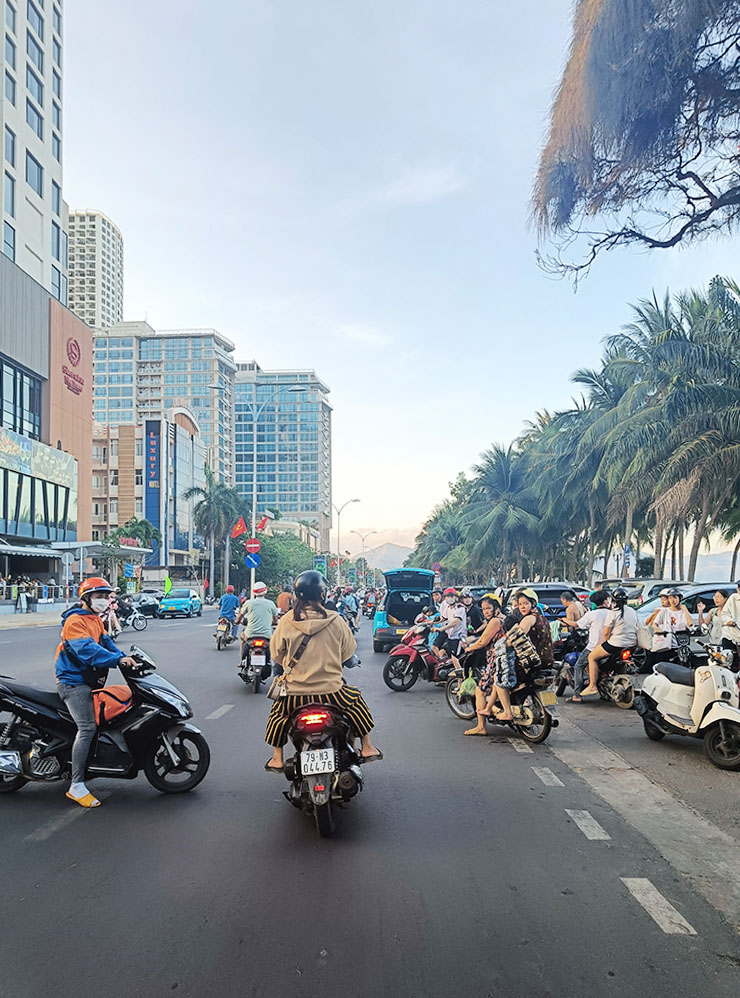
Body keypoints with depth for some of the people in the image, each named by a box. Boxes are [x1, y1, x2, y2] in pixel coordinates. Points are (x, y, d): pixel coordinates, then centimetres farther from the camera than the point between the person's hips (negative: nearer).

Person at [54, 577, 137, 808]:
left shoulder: (97, 621, 17)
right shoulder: (75, 621, -15)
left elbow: (105, 642, 8)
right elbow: (87, 650, -28)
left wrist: (125, 657, -10)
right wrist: (117, 659, -37)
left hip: (90, 680, 10)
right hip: (73, 681, -10)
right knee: (87, 727, -17)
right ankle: (76, 786, -15)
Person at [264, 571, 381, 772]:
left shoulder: (286, 622, -7)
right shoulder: (335, 621, -7)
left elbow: (276, 654, 4)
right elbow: (348, 655, 5)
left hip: (295, 692, 1)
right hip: (331, 691, 0)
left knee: (278, 713, 31)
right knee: (356, 701, 28)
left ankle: (277, 760, 33)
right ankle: (366, 748, 32)